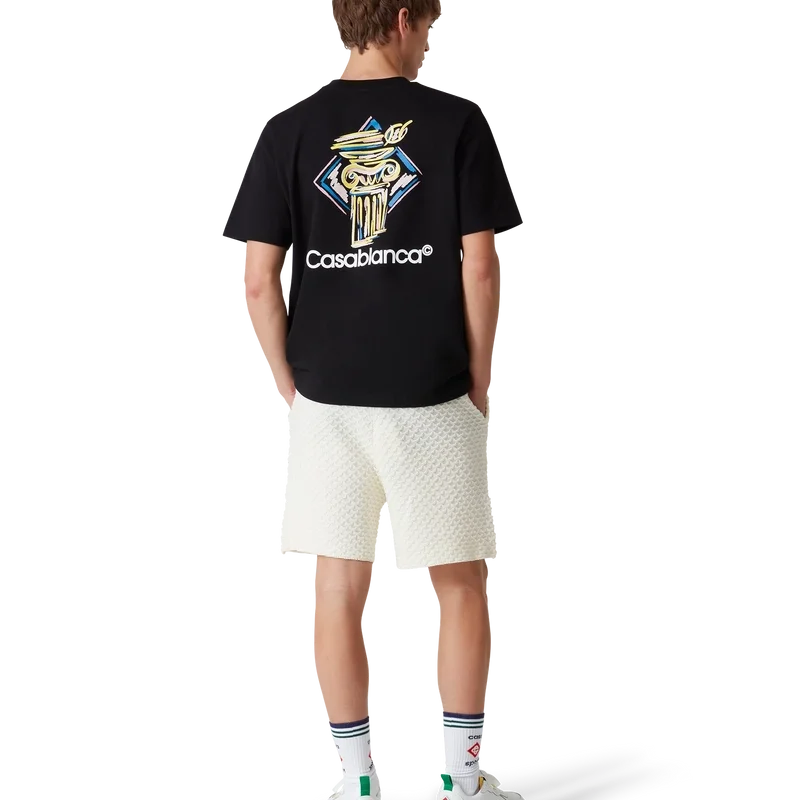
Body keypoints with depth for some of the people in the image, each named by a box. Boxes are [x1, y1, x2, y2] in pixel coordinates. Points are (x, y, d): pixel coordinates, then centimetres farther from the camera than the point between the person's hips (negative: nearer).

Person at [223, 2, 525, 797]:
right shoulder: (456, 122, -5)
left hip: (327, 397, 2)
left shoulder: (291, 131, 0)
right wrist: (479, 385, 3)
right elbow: (479, 269, -7)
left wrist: (289, 385, 8)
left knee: (338, 588, 10)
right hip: (433, 398, -2)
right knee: (461, 584, 12)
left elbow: (259, 280, -3)